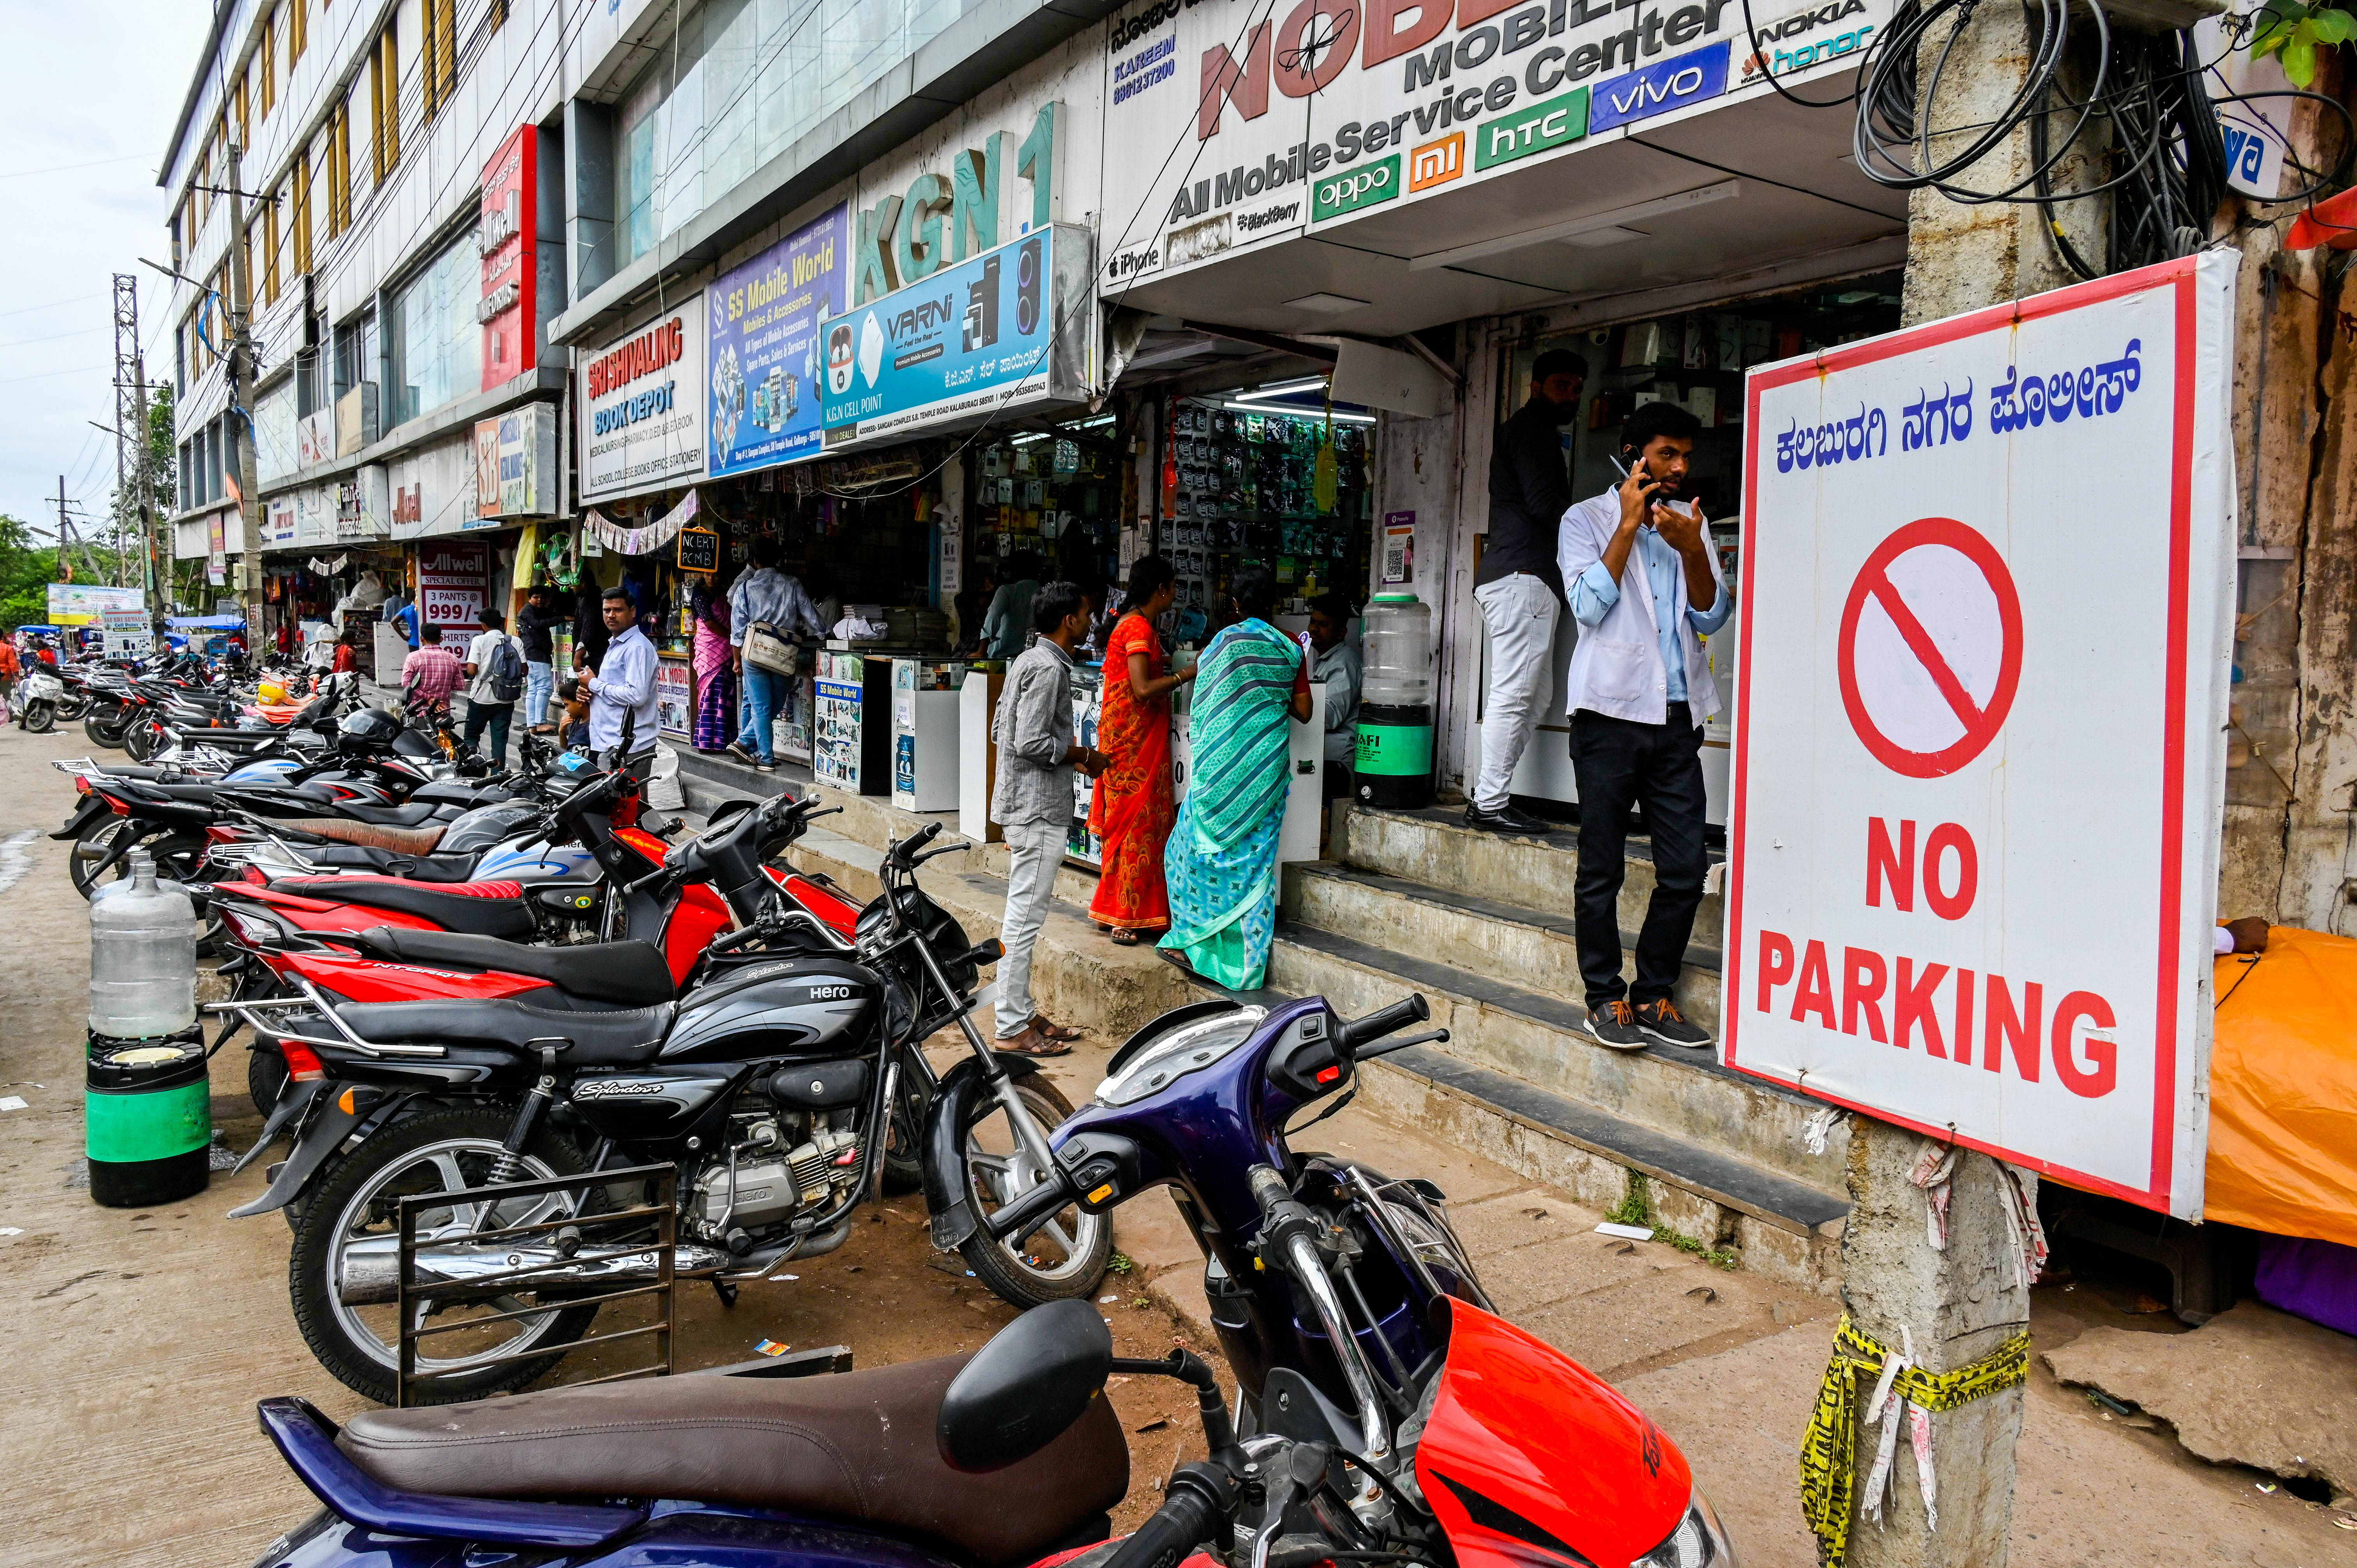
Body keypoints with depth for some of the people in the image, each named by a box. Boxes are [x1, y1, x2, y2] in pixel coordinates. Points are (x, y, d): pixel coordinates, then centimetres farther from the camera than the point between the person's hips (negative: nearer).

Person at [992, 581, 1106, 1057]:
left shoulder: (1029, 661, 15)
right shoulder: (1049, 669, -16)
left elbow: (1001, 730, 19)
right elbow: (1031, 744, -22)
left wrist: (1068, 752, 16)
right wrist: (1083, 756, -9)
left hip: (1023, 806, 11)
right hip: (1039, 808, -11)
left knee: (1022, 915, 15)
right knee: (1024, 919, -6)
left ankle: (1022, 1013, 24)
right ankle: (1013, 1029, -1)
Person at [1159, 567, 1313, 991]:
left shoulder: (1226, 642, -7)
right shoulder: (1290, 649, 3)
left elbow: (1205, 706, -4)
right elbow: (1303, 712, 6)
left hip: (1226, 764, -4)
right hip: (1269, 764, 4)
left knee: (1196, 845, 10)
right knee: (1255, 856, 8)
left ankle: (1193, 939, 10)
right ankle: (1248, 962, 11)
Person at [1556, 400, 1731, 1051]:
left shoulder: (1692, 523, 17)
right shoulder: (1587, 519, 5)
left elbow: (1712, 617, 8)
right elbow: (1588, 605, -8)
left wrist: (1693, 550, -8)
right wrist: (1628, 525, -7)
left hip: (1677, 716, 4)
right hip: (1610, 713, -4)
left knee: (1685, 868, 2)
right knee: (1602, 869, 1)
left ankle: (1654, 995, 15)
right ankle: (1605, 997, 13)